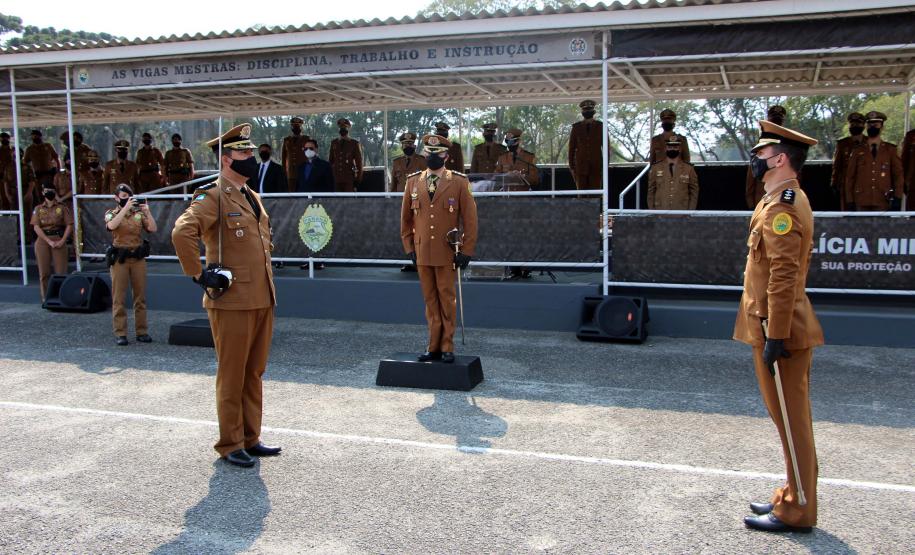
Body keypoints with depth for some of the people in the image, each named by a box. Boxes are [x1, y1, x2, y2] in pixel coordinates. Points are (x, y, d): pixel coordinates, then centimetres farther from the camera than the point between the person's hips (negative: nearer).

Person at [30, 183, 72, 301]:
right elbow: (36, 227, -1)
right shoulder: (38, 209, 7)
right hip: (43, 241, 1)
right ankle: (45, 298, 8)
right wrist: (49, 241, -12)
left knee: (61, 271, -3)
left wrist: (62, 241, -11)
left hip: (59, 239, -1)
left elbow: (69, 225, 0)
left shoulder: (62, 207, 5)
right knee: (44, 272, 2)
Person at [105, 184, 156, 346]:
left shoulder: (139, 213, 8)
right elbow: (111, 226, -19)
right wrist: (126, 207, -24)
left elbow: (153, 229, -4)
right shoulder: (111, 213, 3)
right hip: (119, 259, -2)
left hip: (138, 258, 2)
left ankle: (142, 331, 13)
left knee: (140, 297, 6)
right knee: (119, 298, 0)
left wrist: (147, 212, -16)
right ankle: (120, 333, 4)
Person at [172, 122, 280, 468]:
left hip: (262, 299, 8)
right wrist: (200, 275, -22)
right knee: (232, 376, 3)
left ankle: (250, 439, 26)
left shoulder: (252, 197, 15)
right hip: (232, 301, -8)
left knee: (254, 374, 14)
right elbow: (182, 233, -27)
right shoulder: (212, 197, -11)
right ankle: (230, 445, 15)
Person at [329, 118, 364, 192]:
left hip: (349, 179, -3)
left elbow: (359, 163, 2)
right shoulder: (334, 143, 13)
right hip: (336, 179, 3)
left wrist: (358, 180, -4)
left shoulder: (354, 143, 4)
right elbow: (330, 160, 17)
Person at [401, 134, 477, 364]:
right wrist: (409, 248, 9)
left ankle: (447, 347, 12)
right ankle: (434, 347, 16)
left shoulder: (459, 182, -1)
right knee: (430, 301, 9)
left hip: (447, 254, -3)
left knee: (447, 300, 4)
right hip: (422, 254, 3)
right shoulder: (413, 181, 8)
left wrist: (466, 251, -5)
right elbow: (406, 218, 14)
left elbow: (470, 218, -1)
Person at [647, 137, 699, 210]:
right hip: (661, 212, 0)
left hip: (682, 212, 0)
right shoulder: (655, 168, 7)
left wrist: (691, 211, -2)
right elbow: (651, 191, 9)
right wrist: (651, 209, 2)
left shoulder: (689, 169, 5)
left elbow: (694, 192, 7)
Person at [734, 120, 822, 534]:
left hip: (779, 328, -10)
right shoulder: (789, 200, 15)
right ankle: (793, 496, 29)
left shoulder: (780, 206, -17)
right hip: (786, 325, 10)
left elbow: (784, 275, -24)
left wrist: (775, 336, -23)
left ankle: (796, 512, 9)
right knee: (790, 416, 17)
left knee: (790, 418, -1)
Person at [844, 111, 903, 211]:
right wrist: (849, 201, 2)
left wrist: (897, 198, -2)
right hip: (862, 202, 0)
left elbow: (898, 174, 7)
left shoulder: (890, 149, 9)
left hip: (883, 201, 0)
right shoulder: (858, 151, 9)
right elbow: (850, 177, 8)